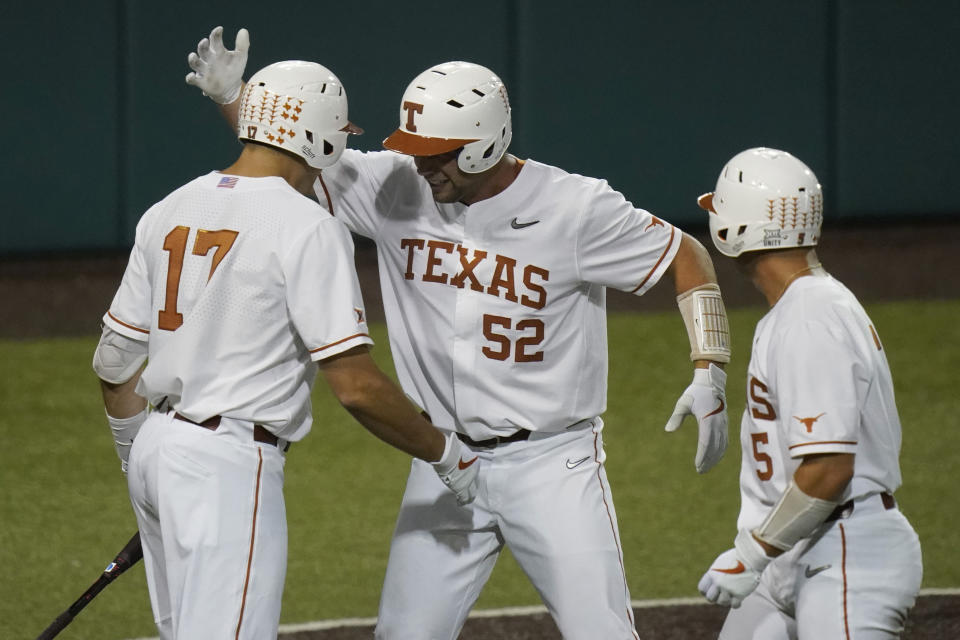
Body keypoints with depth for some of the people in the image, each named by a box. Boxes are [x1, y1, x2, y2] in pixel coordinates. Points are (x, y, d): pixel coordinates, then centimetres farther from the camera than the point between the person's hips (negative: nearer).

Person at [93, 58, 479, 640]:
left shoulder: (168, 212, 10)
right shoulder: (308, 228, -12)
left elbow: (113, 362, 15)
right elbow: (356, 386, -16)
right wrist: (447, 456, -3)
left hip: (158, 446, 9)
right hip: (231, 462, -8)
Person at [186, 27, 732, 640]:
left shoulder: (576, 208, -13)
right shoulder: (397, 187, -2)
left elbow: (688, 256, -5)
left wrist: (709, 375, -14)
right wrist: (230, 96, -11)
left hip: (551, 465, -4)